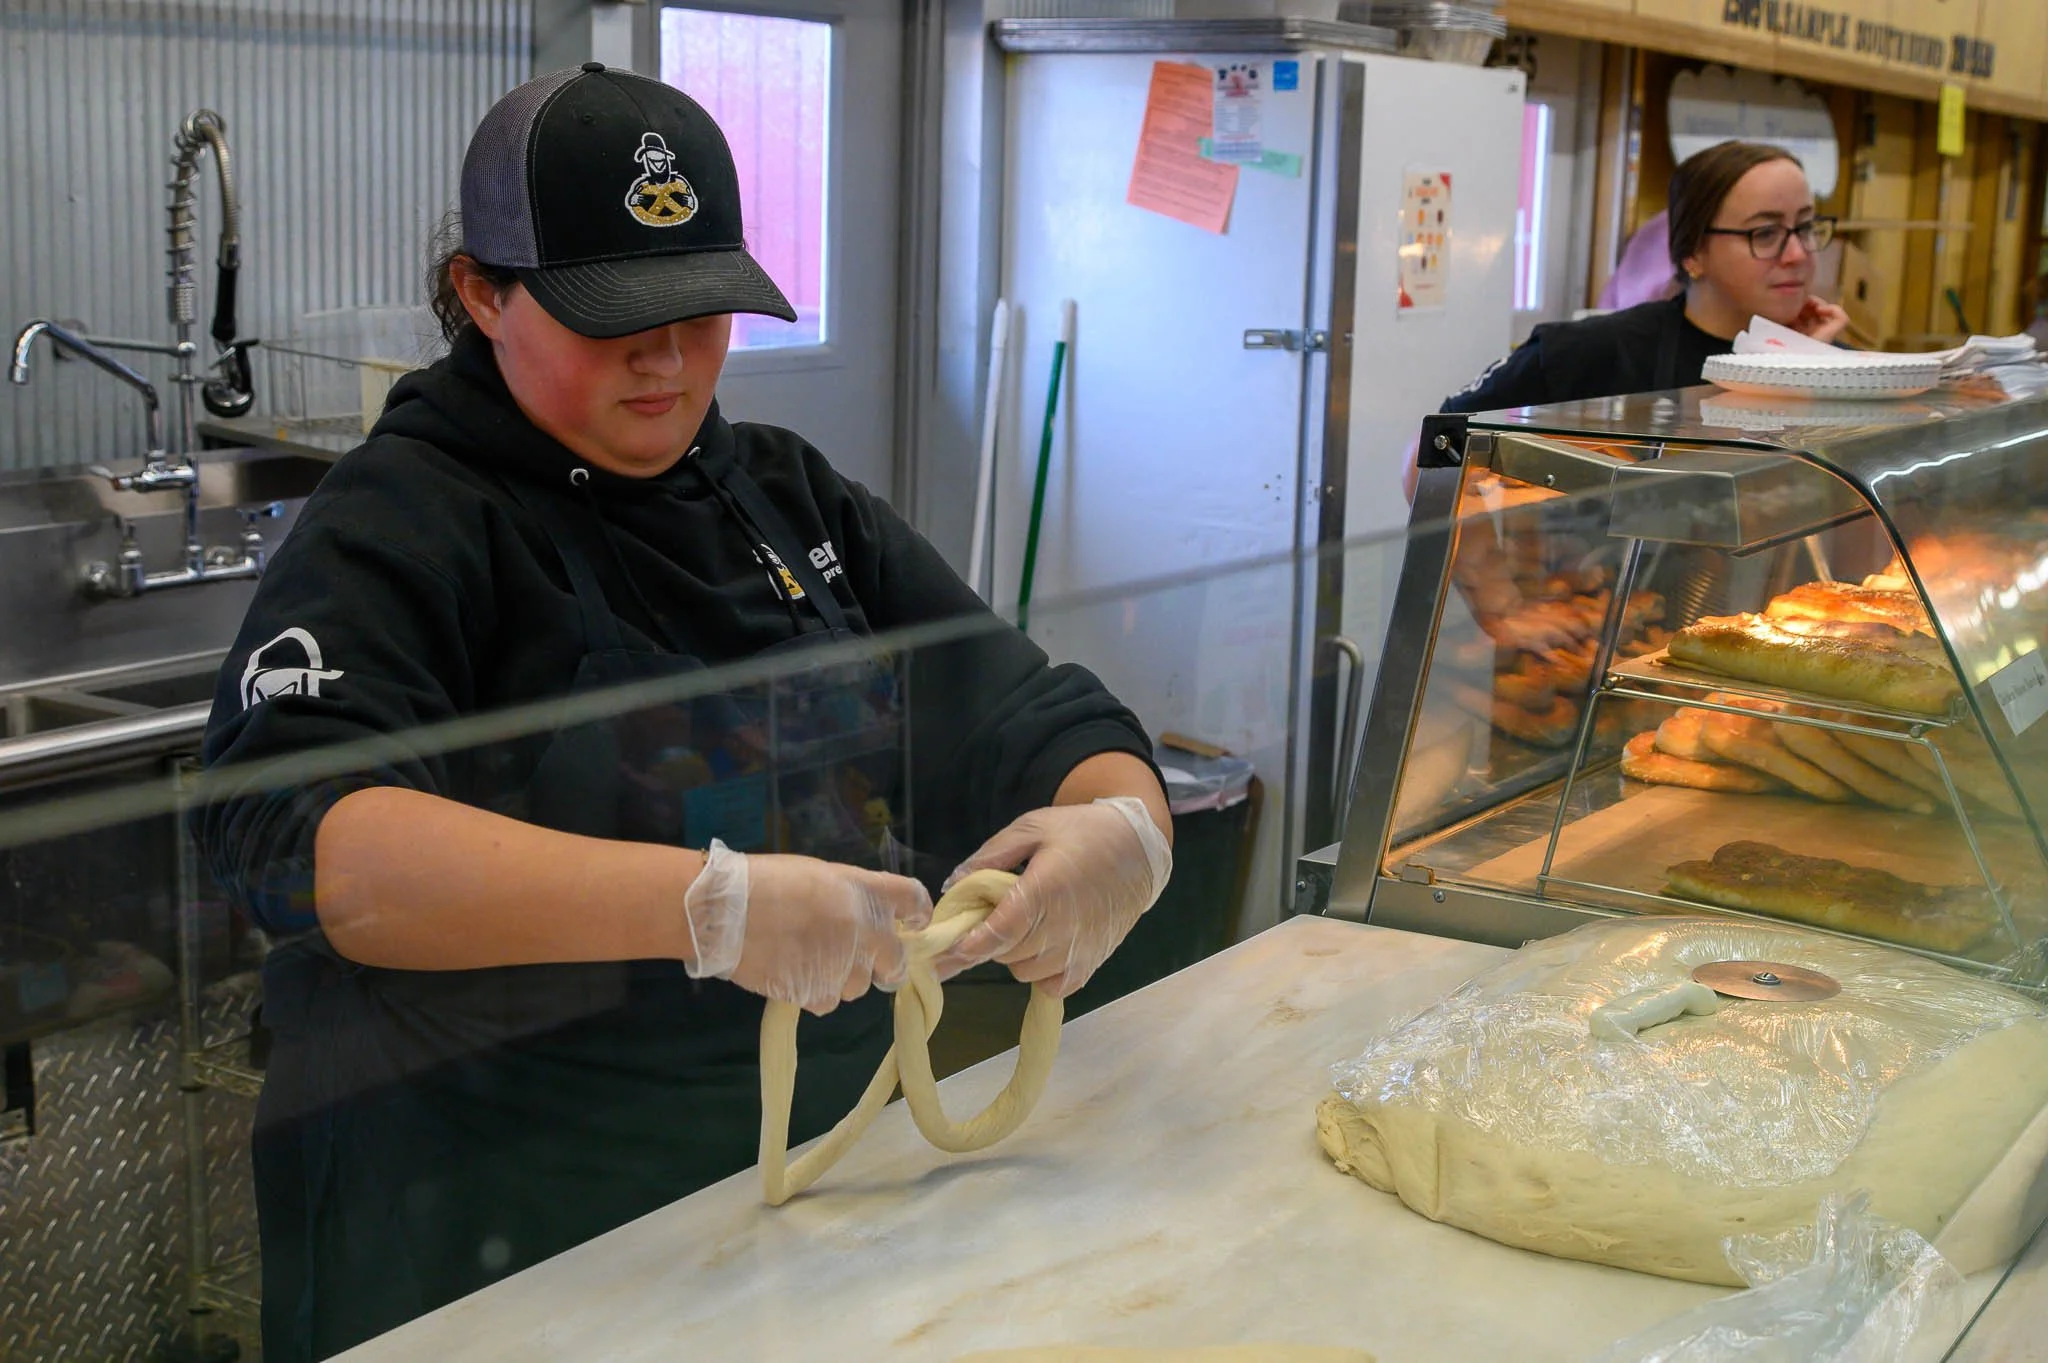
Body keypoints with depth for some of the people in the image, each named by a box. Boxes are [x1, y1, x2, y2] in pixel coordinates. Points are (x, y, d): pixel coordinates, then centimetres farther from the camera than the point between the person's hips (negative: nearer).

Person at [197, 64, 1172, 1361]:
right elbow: (292, 829, -28)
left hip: (825, 1190, 6)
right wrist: (700, 905, -39)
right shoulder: (400, 525, -11)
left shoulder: (795, 499, 7)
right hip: (488, 1245, -5)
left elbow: (1032, 717, 5)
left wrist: (1125, 828, -19)